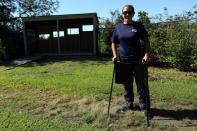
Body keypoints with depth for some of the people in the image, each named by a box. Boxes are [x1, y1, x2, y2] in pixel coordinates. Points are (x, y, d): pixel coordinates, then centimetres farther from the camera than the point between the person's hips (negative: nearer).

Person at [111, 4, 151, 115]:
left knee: (142, 84, 3)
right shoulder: (118, 27, 6)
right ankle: (129, 104, 32)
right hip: (124, 61, 3)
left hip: (139, 60, -2)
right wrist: (115, 55, -2)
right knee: (127, 84, 14)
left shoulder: (138, 25, 0)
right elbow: (114, 43, 12)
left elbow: (146, 41, 0)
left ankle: (145, 107, 17)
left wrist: (147, 54, -13)